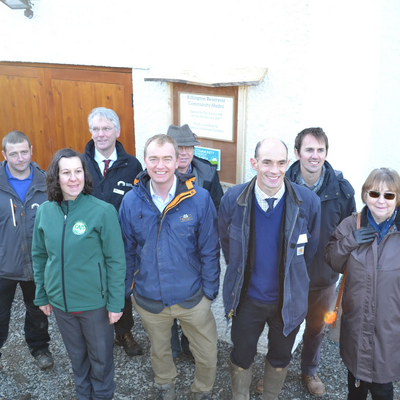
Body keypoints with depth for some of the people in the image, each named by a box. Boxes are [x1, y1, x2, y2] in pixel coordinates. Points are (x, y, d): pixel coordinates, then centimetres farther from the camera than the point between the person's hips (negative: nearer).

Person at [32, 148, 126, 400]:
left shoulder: (103, 211, -18)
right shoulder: (45, 211, -5)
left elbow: (116, 261, -14)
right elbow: (39, 256, 6)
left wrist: (116, 303, -12)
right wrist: (42, 295, 9)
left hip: (95, 302, -3)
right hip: (60, 302, 4)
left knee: (101, 356, 17)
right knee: (76, 354, 24)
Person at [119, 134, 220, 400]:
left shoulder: (199, 198, -16)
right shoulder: (131, 201, -11)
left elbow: (210, 250, -9)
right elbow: (127, 251, 0)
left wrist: (210, 291, -7)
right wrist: (127, 289, 4)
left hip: (192, 298, -1)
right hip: (149, 299, 2)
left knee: (208, 355, 14)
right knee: (159, 351, 26)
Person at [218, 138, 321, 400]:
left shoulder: (309, 202, -18)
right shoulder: (232, 200, -17)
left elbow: (309, 251, -1)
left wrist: (291, 279, 6)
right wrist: (242, 277, 8)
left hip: (289, 299, 0)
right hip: (248, 298, 0)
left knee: (280, 357, 23)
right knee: (242, 356, 19)